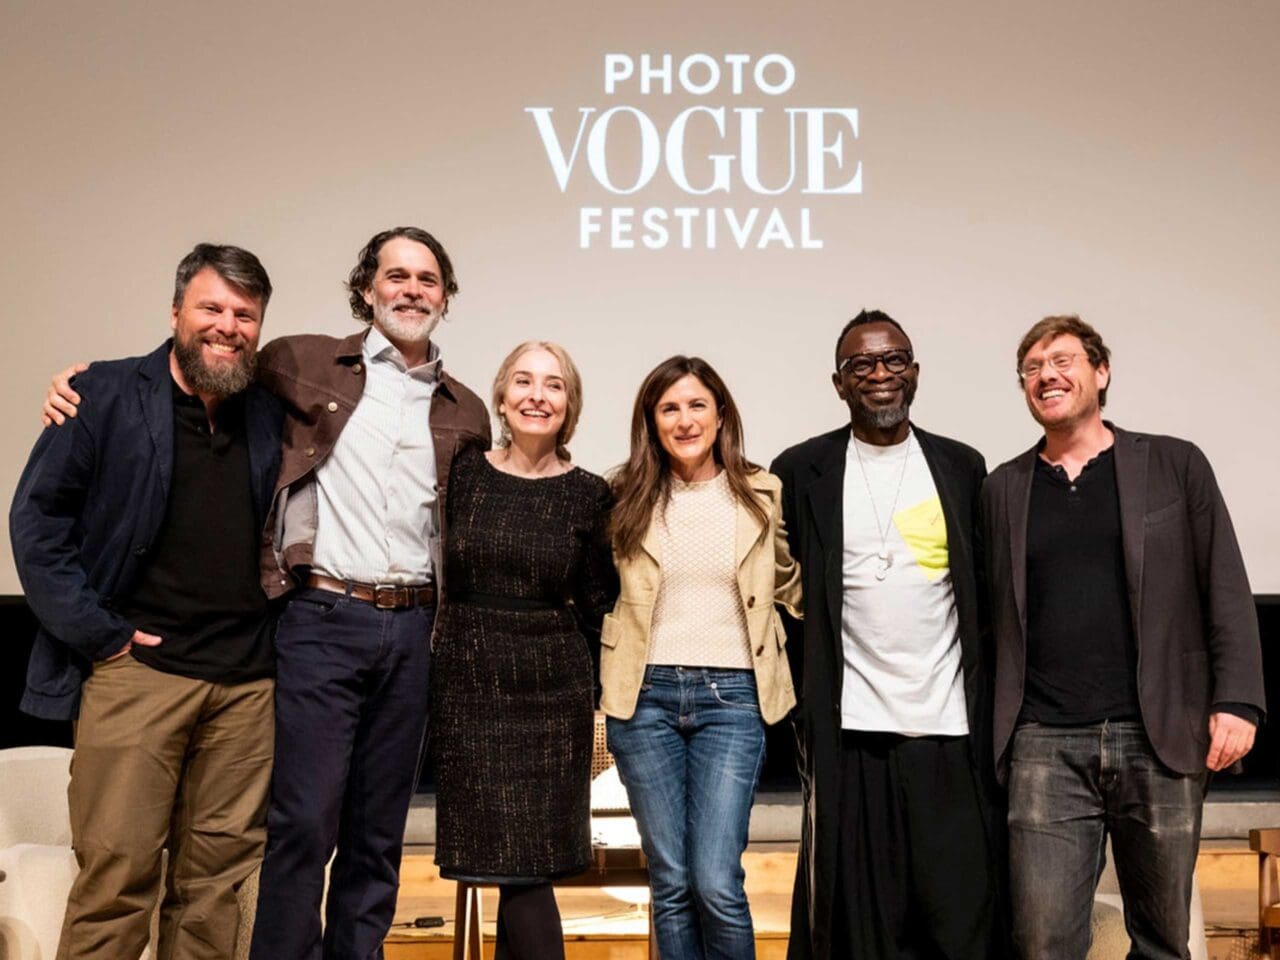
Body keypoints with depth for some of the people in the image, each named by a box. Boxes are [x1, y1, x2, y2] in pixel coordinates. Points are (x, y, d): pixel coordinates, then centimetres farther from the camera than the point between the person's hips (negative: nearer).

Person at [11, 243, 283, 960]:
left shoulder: (272, 416, 13)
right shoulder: (105, 396, 1)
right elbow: (36, 518, -1)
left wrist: (279, 633, 9)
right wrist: (98, 633, -7)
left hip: (246, 681, 4)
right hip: (137, 667, -3)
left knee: (219, 876, 7)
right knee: (117, 869, -3)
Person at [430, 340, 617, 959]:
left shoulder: (588, 494, 2)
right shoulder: (463, 471, 2)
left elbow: (596, 605, 8)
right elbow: (436, 568, 7)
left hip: (554, 687, 0)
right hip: (469, 681, 0)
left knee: (529, 860, 2)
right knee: (511, 861, 1)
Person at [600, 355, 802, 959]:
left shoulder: (762, 495, 3)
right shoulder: (625, 498, 4)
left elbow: (789, 583, 17)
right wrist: (598, 670, 11)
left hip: (731, 697, -1)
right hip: (644, 696, 1)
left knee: (717, 884, -8)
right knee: (671, 884, 6)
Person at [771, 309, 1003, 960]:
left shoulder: (962, 467, 9)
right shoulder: (802, 471, 3)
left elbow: (986, 596, 13)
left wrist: (986, 706, 8)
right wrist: (804, 701, 2)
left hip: (950, 732, 2)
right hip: (849, 733, -1)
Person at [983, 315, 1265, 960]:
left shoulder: (1176, 466, 6)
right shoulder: (1002, 488, 10)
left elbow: (1226, 592, 3)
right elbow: (990, 613, 9)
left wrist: (1237, 701, -7)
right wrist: (992, 727, 4)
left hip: (1161, 737, 0)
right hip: (1046, 744, 1)